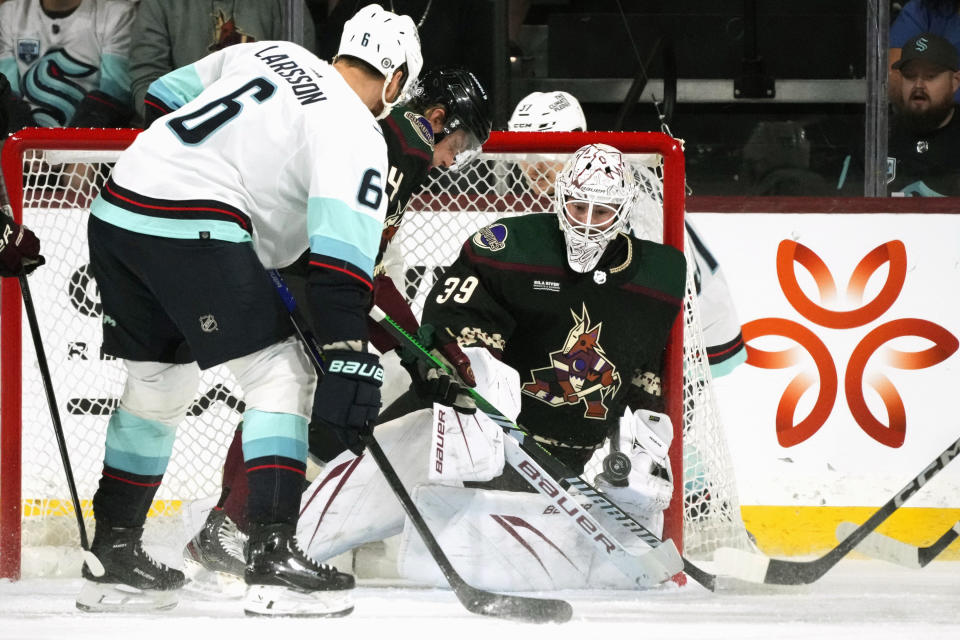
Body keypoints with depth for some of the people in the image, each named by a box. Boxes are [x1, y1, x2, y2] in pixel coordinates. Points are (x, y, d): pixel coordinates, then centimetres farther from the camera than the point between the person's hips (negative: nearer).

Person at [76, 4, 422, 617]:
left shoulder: (271, 54, 19)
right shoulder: (357, 137, -3)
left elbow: (166, 95, 29)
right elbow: (340, 260, -14)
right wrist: (352, 359, -18)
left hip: (115, 213, 8)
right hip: (191, 228, -8)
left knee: (157, 385, 22)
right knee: (283, 374, -1)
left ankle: (112, 557, 27)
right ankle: (273, 559, -11)